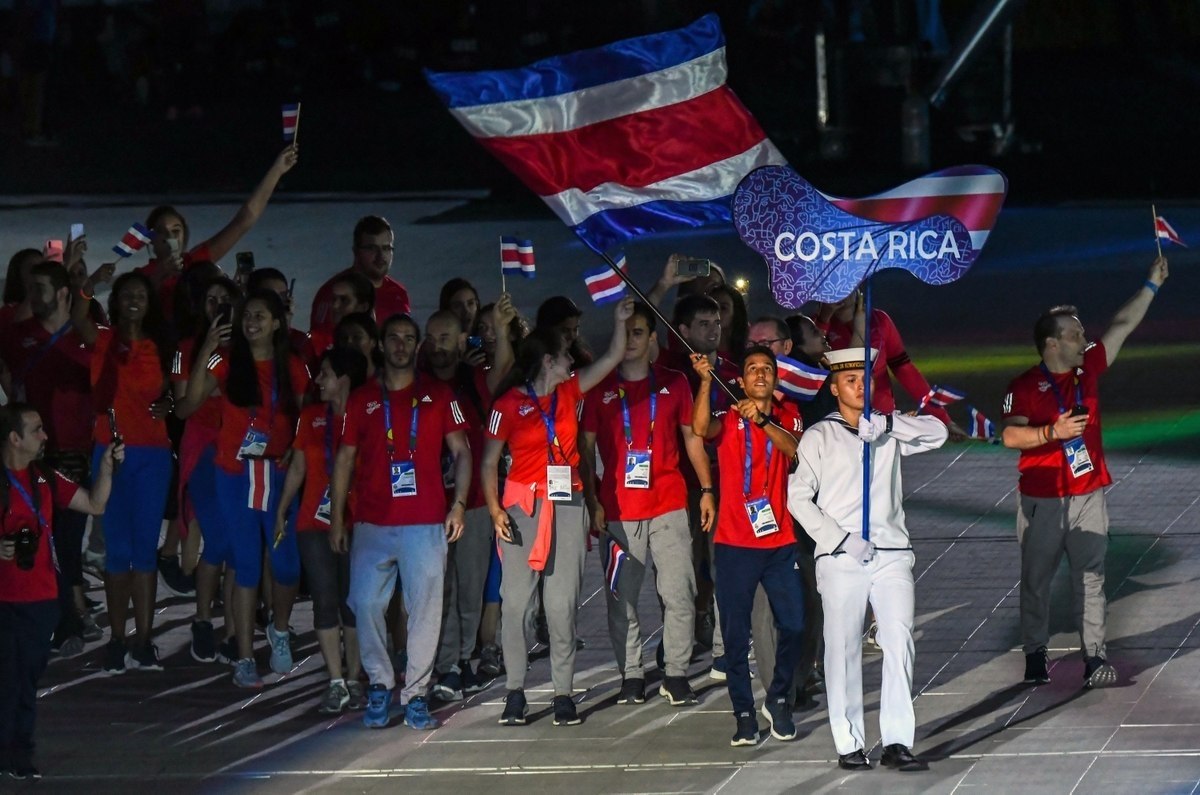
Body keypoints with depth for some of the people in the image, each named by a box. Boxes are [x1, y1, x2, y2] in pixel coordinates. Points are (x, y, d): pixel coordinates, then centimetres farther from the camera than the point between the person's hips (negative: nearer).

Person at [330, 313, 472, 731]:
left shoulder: (438, 395, 8)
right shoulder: (362, 399, 10)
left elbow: (461, 451, 9)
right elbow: (345, 458, 12)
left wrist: (459, 503, -3)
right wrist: (337, 518, 7)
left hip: (426, 523, -1)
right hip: (372, 524, 1)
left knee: (425, 609, -2)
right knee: (366, 604, -8)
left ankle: (416, 695, 4)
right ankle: (379, 685, 8)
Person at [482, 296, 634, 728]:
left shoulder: (569, 392, 11)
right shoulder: (509, 404, -2)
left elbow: (612, 357, 19)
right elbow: (489, 462, -1)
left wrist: (621, 319, 8)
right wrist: (495, 510, -10)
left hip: (566, 506, 4)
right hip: (523, 508, -4)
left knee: (562, 604, 0)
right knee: (515, 601, -5)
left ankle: (563, 693, 2)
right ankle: (515, 692, 1)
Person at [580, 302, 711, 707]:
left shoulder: (674, 384, 8)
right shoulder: (600, 388, 5)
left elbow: (692, 437, 14)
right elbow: (585, 448, 6)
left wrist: (706, 489, 6)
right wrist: (592, 503, -2)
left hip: (669, 505, 1)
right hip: (618, 509, 0)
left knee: (679, 593, -4)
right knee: (622, 598, 1)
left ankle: (676, 674, 4)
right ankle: (631, 676, 9)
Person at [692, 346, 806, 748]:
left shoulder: (786, 417, 9)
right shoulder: (727, 420, 3)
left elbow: (795, 449, -12)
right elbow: (701, 428, -20)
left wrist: (763, 420, -26)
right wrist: (705, 381, -29)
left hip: (780, 541, 2)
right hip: (735, 544, -2)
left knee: (793, 625, 0)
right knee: (735, 634, -1)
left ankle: (778, 699, 19)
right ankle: (744, 714, 6)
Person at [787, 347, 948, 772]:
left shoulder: (889, 432, 15)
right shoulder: (819, 436, 7)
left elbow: (937, 432, 0)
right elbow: (798, 497, 1)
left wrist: (887, 424, -13)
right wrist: (842, 538, -8)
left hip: (891, 553, 2)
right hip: (840, 558, -2)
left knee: (899, 642, -9)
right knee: (843, 649, -1)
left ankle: (897, 741, -9)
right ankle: (849, 744, 3)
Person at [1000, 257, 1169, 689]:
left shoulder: (1088, 367, 6)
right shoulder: (1025, 386, -8)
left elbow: (1123, 325, 10)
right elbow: (1010, 435, -14)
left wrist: (1152, 284, 8)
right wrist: (1053, 432, -27)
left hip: (1087, 495, 4)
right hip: (1042, 501, -4)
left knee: (1091, 577, 0)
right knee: (1036, 580, 5)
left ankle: (1095, 656, -1)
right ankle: (1035, 654, 16)